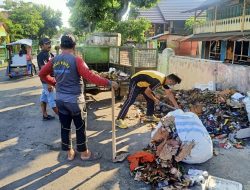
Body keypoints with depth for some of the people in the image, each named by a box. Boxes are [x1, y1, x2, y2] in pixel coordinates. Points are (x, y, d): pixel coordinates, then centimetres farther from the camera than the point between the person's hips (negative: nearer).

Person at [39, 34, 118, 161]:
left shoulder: (54, 60, 3)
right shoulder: (76, 60, -16)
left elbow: (42, 74, 12)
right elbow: (89, 76, -25)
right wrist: (108, 83, -23)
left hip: (60, 99, 6)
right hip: (75, 100, -6)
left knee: (65, 127, 15)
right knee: (80, 127, 9)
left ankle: (69, 153, 28)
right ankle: (84, 153, 23)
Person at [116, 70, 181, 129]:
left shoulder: (165, 79, -1)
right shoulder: (158, 81, -30)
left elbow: (169, 94, 7)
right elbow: (147, 92, -23)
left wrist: (177, 106, 9)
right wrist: (155, 99, -7)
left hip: (143, 83, 10)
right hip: (135, 82, -10)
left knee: (150, 99, 11)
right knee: (130, 101, -16)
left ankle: (149, 116, 25)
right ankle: (119, 120, -18)